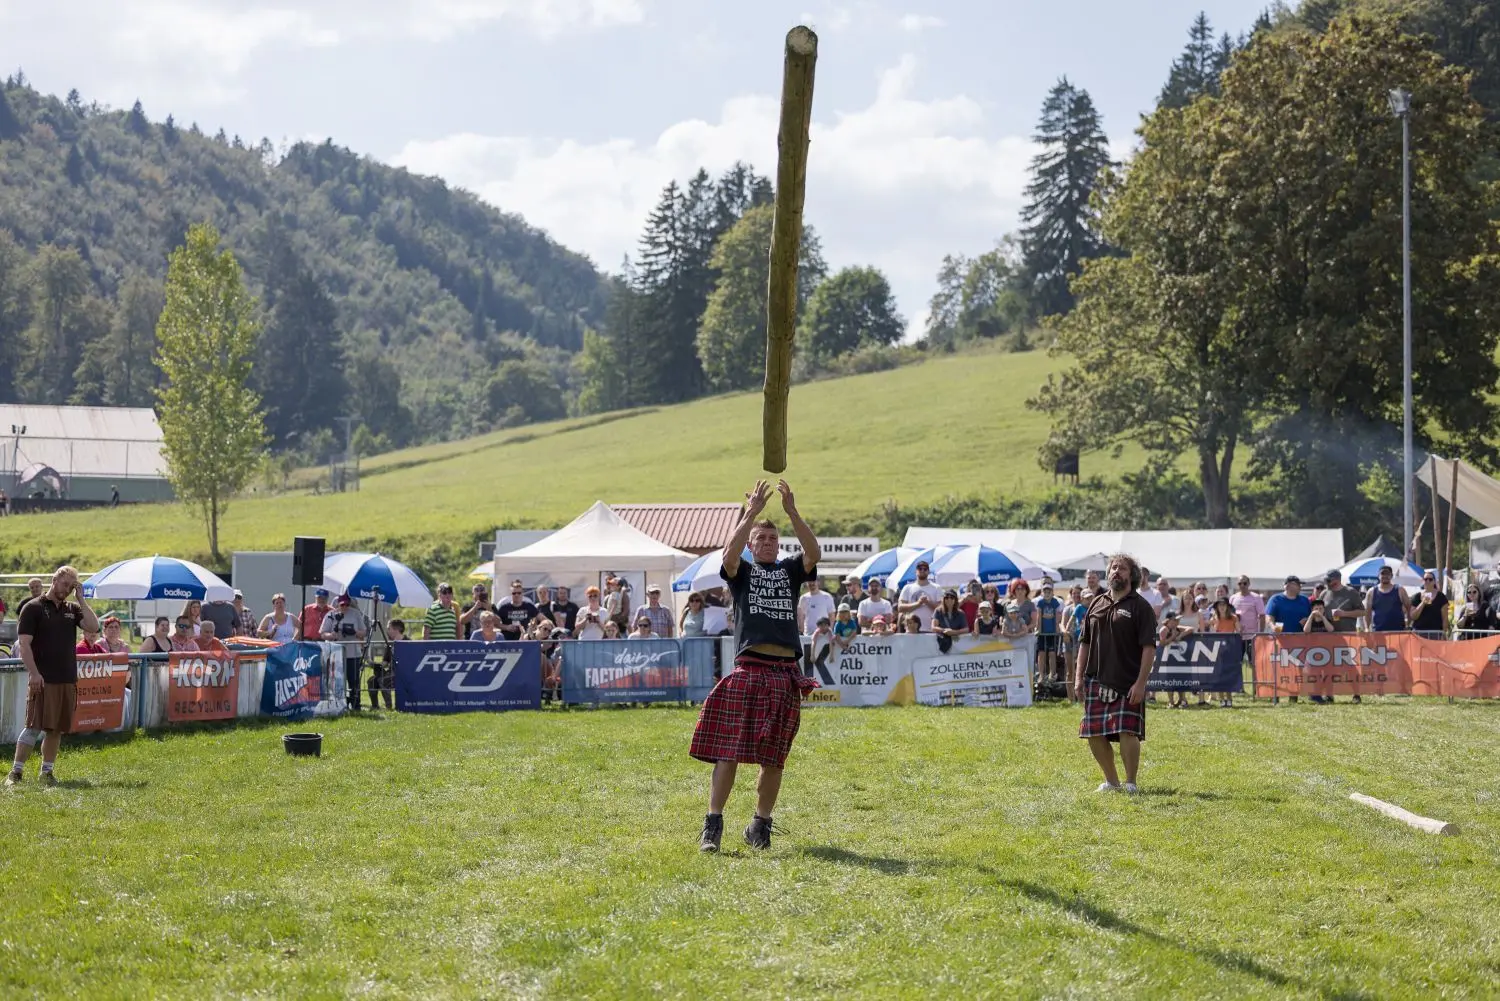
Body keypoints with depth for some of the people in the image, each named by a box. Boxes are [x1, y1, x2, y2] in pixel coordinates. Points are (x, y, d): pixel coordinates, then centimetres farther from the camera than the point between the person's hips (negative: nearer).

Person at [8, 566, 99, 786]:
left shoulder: (72, 609, 14)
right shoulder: (34, 608, -2)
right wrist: (34, 673, -17)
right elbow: (23, 643, -8)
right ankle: (16, 772, -6)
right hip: (43, 680, -5)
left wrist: (81, 600, -1)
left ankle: (48, 772, 15)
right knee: (34, 726, -10)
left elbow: (93, 627, -2)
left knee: (56, 728, 8)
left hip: (68, 680, 5)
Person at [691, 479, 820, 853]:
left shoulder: (790, 570, 16)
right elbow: (729, 553, -12)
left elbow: (814, 554, -4)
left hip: (785, 673, 3)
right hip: (747, 669, -2)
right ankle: (712, 825, -9)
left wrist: (792, 512, -12)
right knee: (728, 750, -9)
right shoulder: (742, 571, 11)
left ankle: (760, 826, 17)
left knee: (774, 758, 7)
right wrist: (751, 513, -14)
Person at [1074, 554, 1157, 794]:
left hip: (1128, 684, -5)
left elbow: (1149, 648, -8)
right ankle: (1111, 781, 21)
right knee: (1094, 735, 5)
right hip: (1096, 682, 5)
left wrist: (1140, 683, -16)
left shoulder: (1140, 606, -3)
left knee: (1127, 733, -10)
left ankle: (1131, 783, 6)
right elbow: (1085, 643, 17)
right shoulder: (1097, 603, 13)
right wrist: (1079, 677, 9)